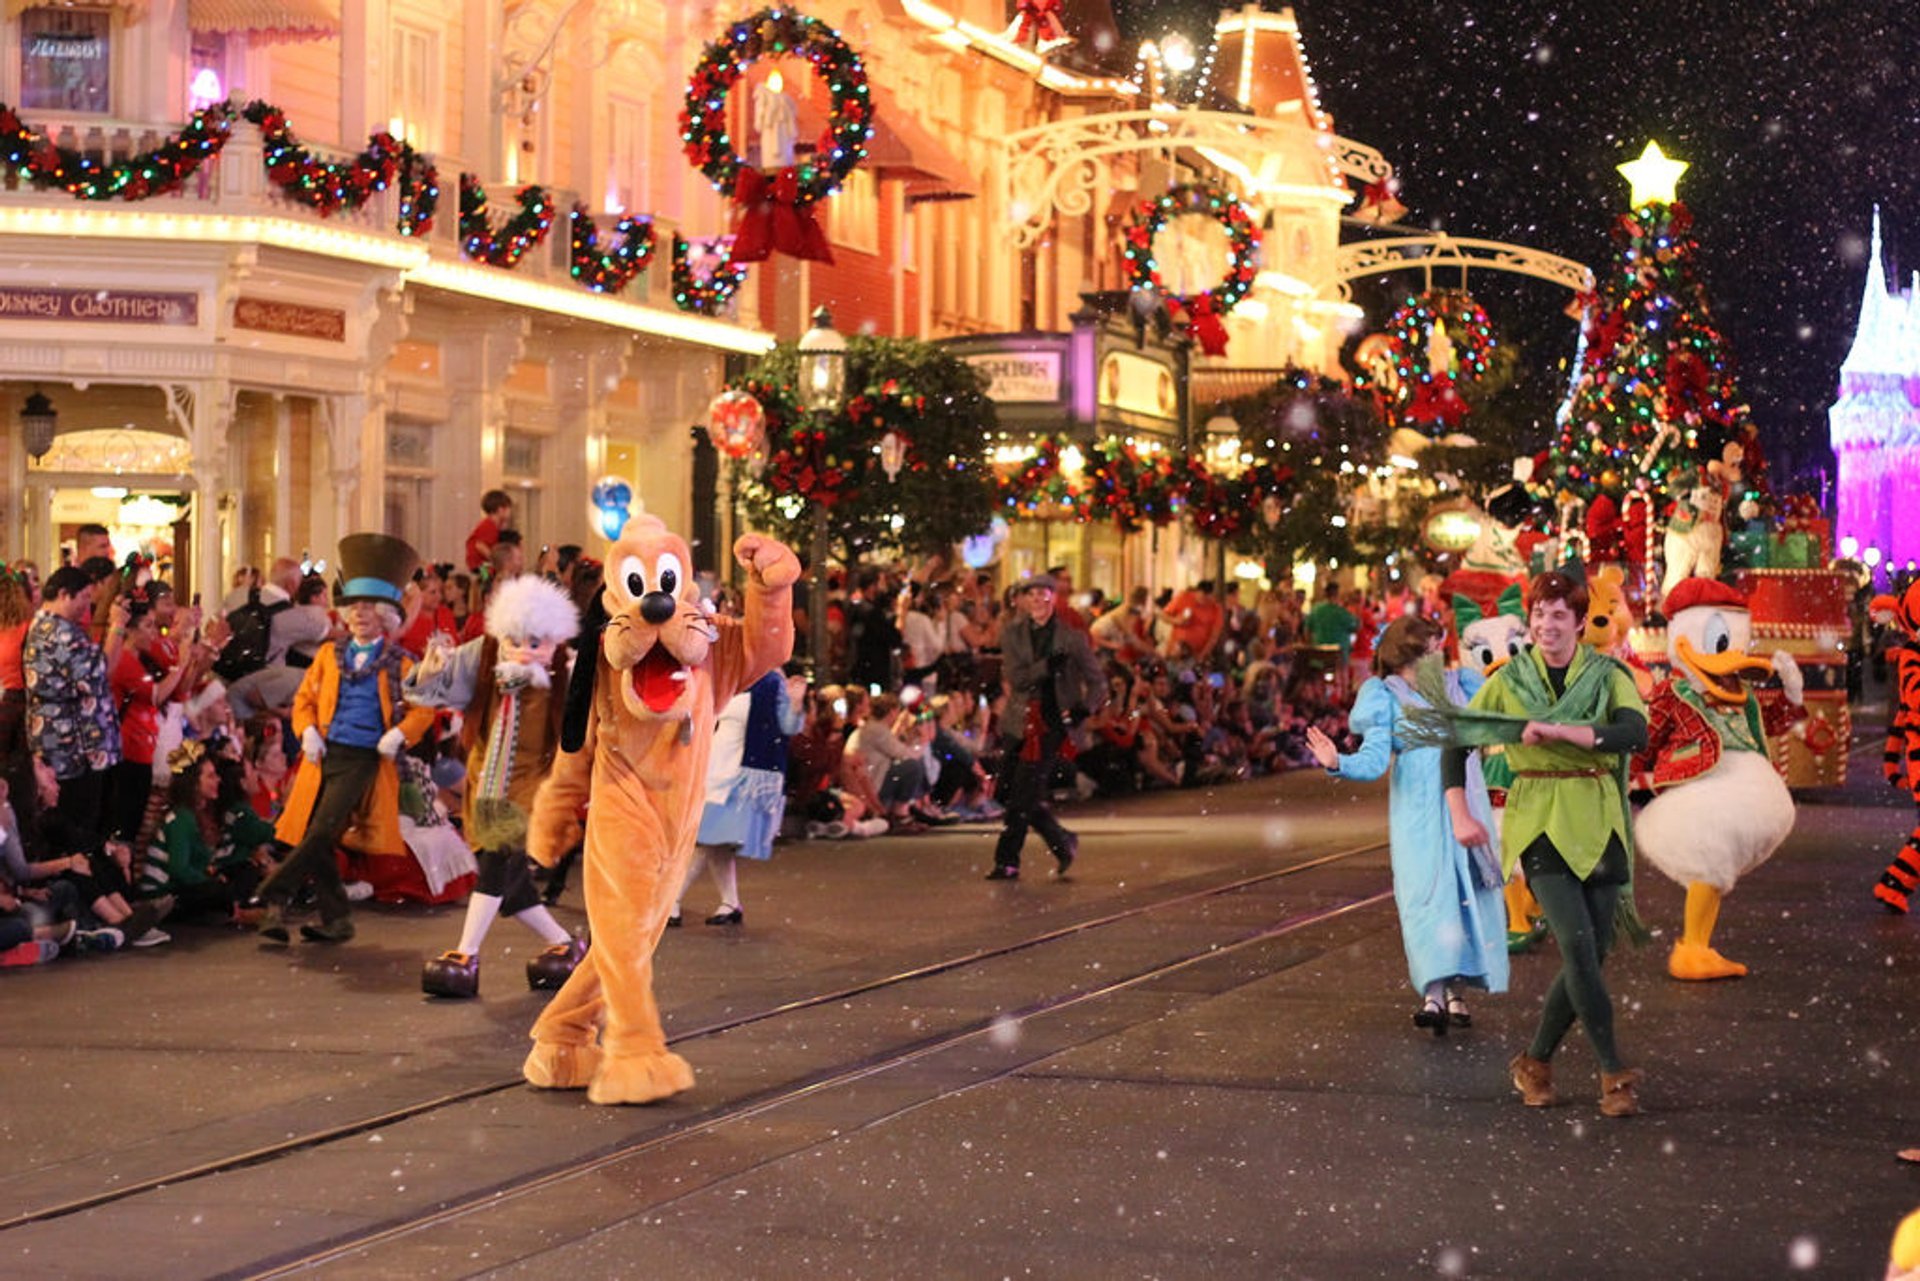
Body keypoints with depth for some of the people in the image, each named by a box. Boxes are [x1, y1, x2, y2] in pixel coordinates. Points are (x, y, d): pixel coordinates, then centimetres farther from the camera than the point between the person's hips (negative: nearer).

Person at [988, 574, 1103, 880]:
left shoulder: (1072, 638, 0)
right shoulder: (1012, 634, 6)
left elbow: (1098, 683, 6)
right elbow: (1016, 679, -5)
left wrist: (1083, 710, -11)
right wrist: (1048, 665, -20)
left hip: (1051, 723, -4)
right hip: (1018, 722, 4)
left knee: (1024, 794, -10)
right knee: (1007, 792, 3)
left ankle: (1007, 861, 5)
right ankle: (1062, 842, 20)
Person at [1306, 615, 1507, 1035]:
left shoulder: (1460, 685, 13)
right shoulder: (1387, 699, 1)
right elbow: (1374, 760, -9)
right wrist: (1338, 763, -26)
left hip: (1467, 805, 4)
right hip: (1417, 809, -4)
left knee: (1469, 893, 2)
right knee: (1427, 896, -12)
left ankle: (1456, 992, 10)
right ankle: (1434, 995, -19)